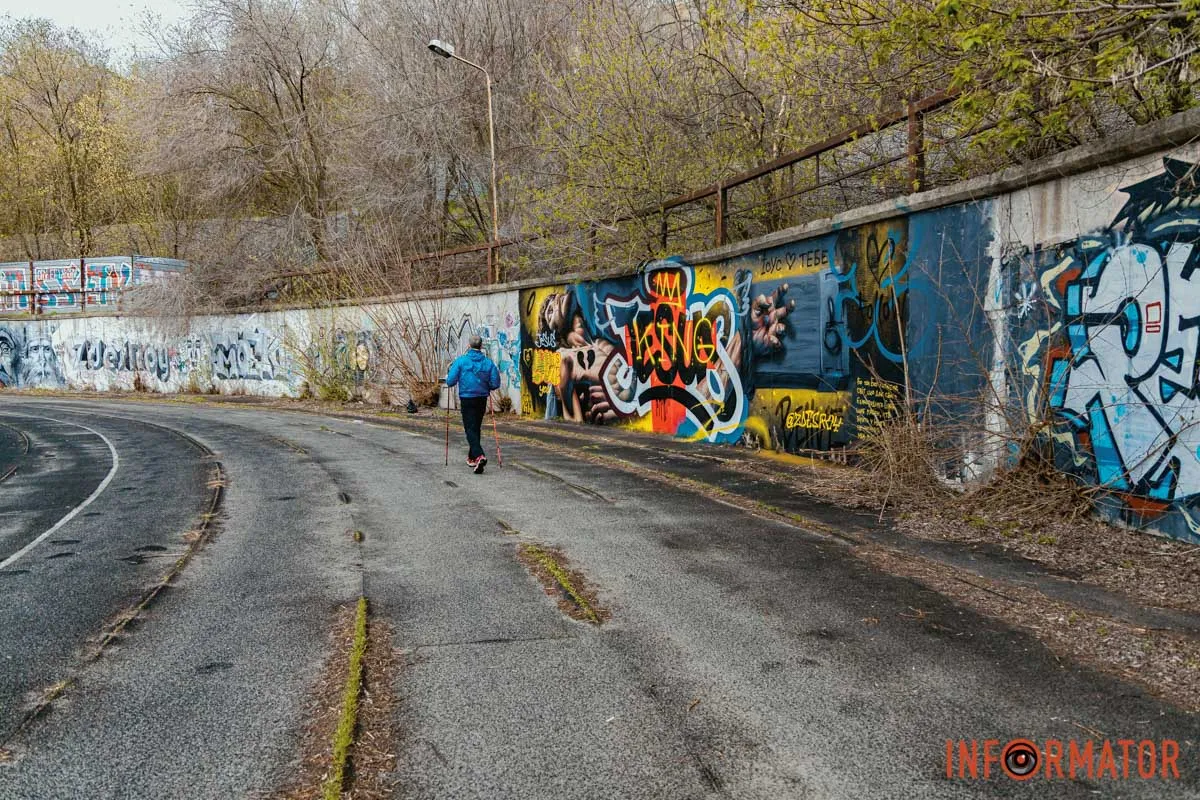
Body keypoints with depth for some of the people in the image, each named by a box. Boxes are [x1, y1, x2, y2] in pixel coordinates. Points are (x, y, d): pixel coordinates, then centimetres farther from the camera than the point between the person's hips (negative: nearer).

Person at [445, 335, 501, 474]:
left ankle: (479, 456, -25)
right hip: (482, 399, 3)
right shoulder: (488, 362, -1)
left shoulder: (461, 361, -8)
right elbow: (495, 384, -2)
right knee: (476, 428, 18)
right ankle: (472, 458, 30)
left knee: (470, 429, -4)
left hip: (467, 399, -3)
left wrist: (447, 377, 13)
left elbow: (451, 381, -10)